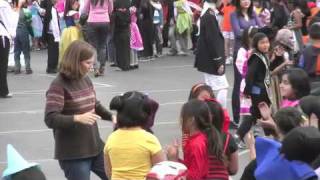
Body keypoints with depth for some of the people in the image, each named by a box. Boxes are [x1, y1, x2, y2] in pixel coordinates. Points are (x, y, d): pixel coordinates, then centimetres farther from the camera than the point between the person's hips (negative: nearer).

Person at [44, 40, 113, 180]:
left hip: (95, 147, 7)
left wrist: (111, 116, 3)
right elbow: (50, 119, -23)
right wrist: (78, 118, -35)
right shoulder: (58, 85, -16)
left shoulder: (86, 79, 6)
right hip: (73, 153, -7)